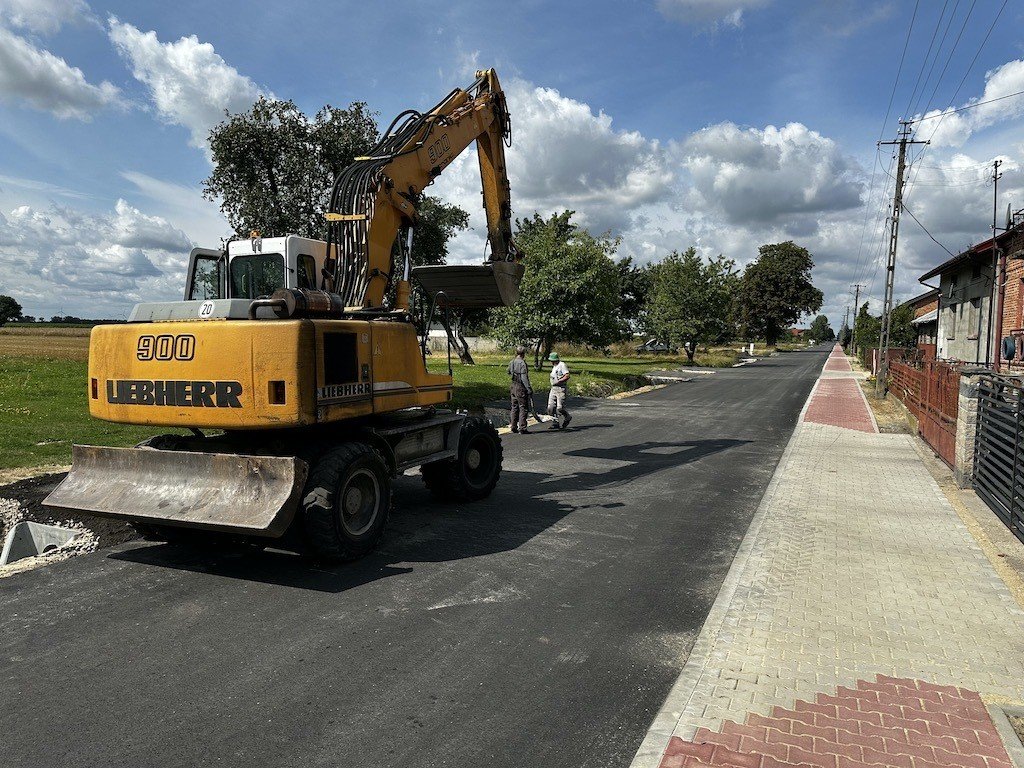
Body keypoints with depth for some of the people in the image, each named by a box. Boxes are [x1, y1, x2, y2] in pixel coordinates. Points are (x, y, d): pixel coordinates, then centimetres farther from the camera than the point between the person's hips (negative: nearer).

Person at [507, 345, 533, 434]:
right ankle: (522, 428, -5)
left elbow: (509, 373, 16)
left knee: (515, 407, 15)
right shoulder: (522, 363, -15)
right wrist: (529, 389, -18)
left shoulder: (511, 362, 8)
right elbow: (524, 378, -19)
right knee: (523, 408, -3)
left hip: (513, 386, 8)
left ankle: (514, 427, 18)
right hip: (521, 387, -8)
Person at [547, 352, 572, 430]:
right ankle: (555, 423, 5)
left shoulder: (562, 365, -11)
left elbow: (567, 376, -21)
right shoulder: (554, 367, 18)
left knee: (559, 408, -9)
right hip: (553, 388, 9)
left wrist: (558, 381, -21)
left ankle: (567, 418, 17)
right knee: (551, 407, 0)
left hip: (561, 389, -9)